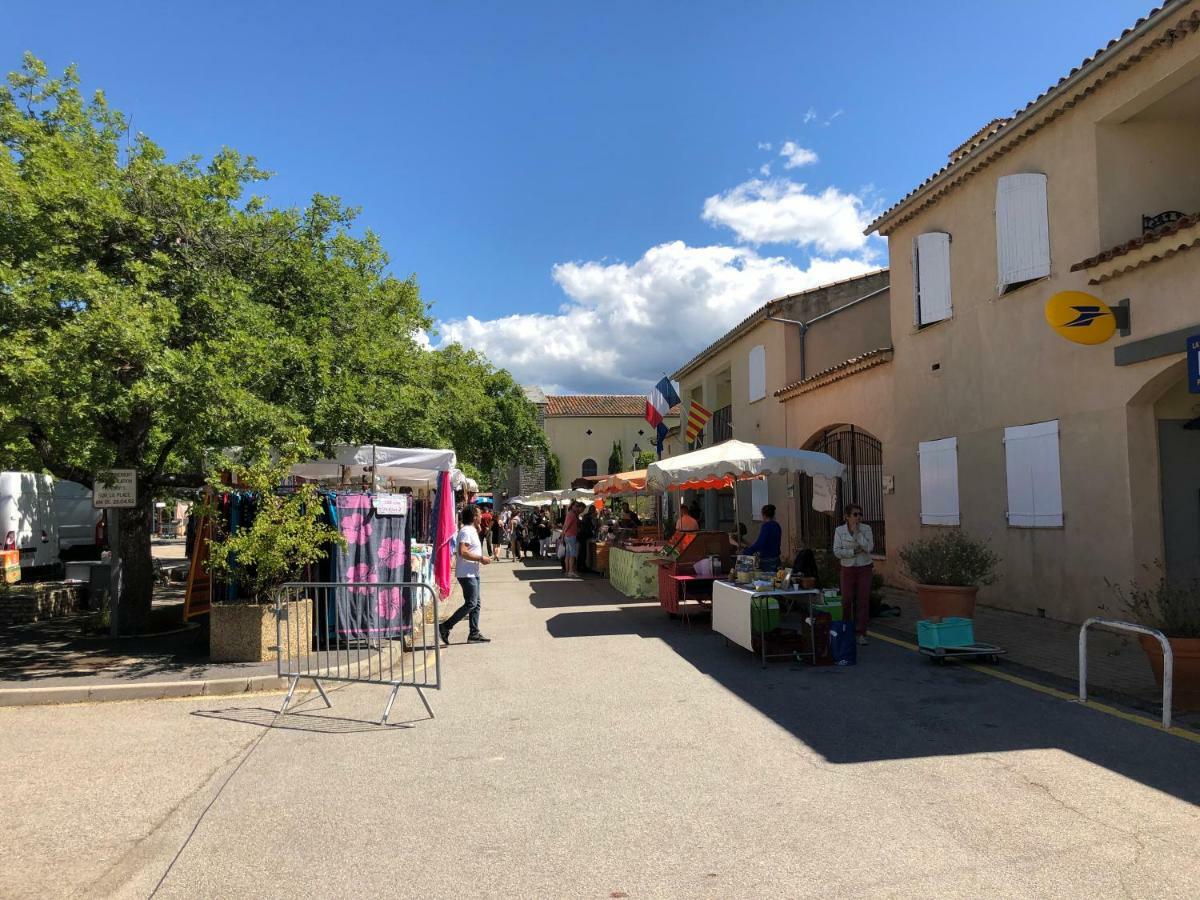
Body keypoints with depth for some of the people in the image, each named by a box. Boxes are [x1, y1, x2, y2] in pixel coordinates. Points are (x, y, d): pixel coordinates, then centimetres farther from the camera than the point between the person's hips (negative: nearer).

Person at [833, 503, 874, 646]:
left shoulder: (866, 529, -3)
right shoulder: (840, 530, -4)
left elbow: (869, 548, -15)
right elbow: (837, 551, -8)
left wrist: (857, 532, -17)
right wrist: (854, 551, -17)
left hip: (864, 569, 0)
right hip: (848, 569, 0)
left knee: (863, 601, -3)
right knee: (847, 601, 2)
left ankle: (861, 633, 5)